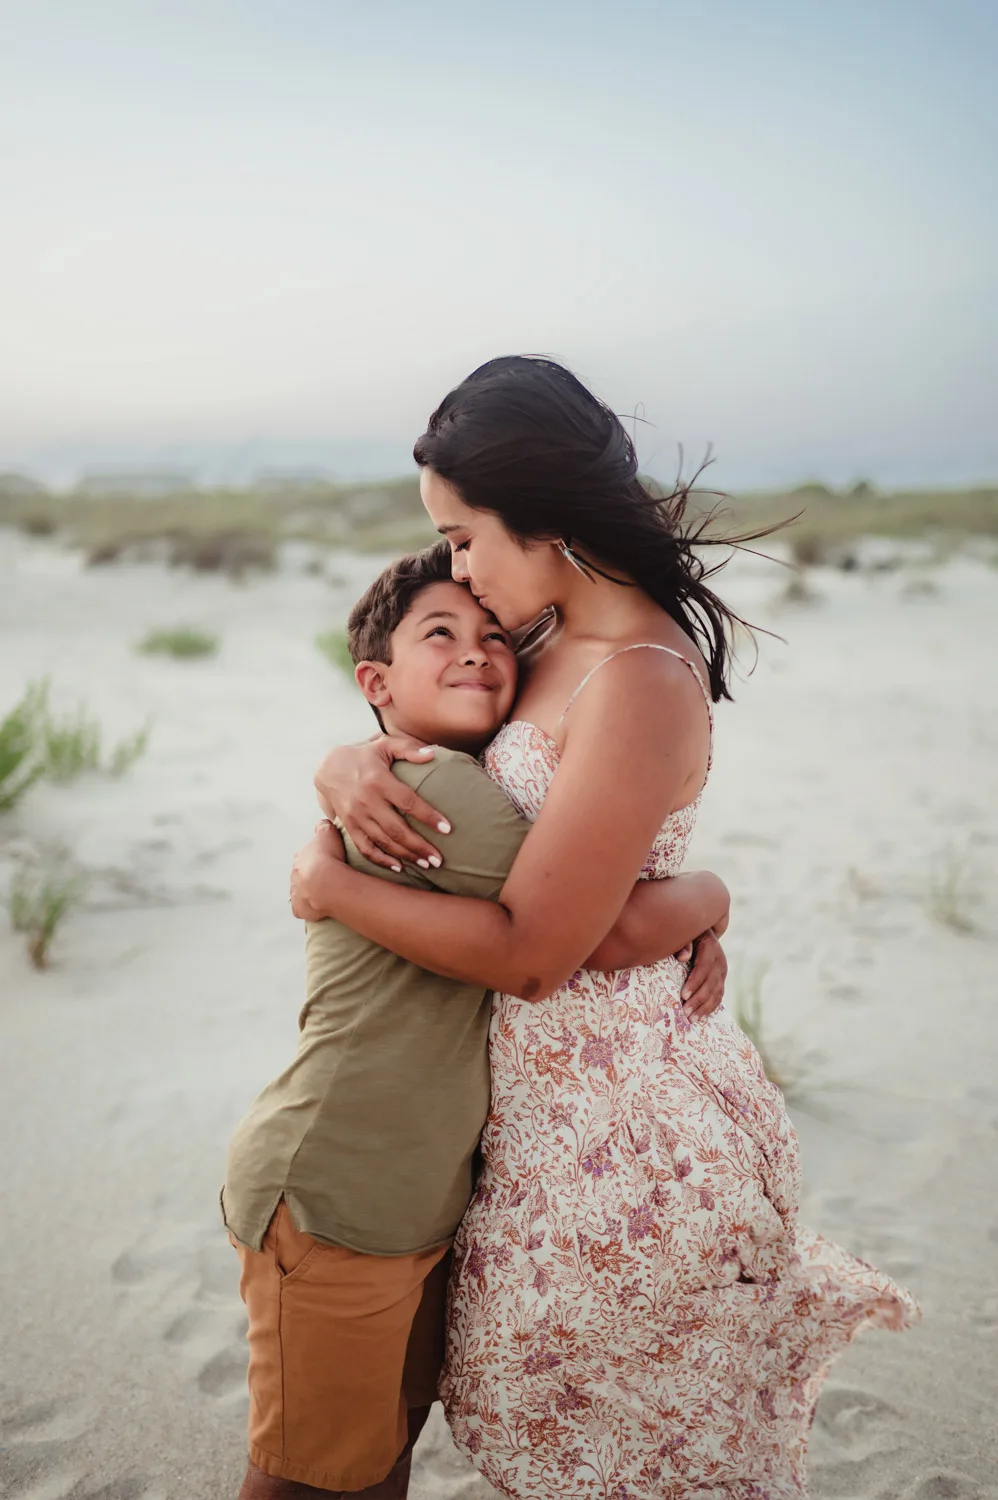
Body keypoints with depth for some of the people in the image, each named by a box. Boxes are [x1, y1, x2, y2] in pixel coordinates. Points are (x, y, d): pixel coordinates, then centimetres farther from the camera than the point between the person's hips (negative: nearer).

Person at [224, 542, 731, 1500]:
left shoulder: (474, 790, 12)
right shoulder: (436, 784, -20)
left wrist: (694, 942, 3)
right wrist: (707, 895, -3)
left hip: (418, 1202, 10)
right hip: (331, 1202, -9)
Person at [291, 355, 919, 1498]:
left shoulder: (641, 683, -23)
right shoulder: (559, 649, 4)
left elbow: (528, 950, -23)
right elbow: (397, 740, 12)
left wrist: (329, 884, -13)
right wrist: (346, 768, -11)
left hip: (605, 1122, -8)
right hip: (564, 1097, 8)